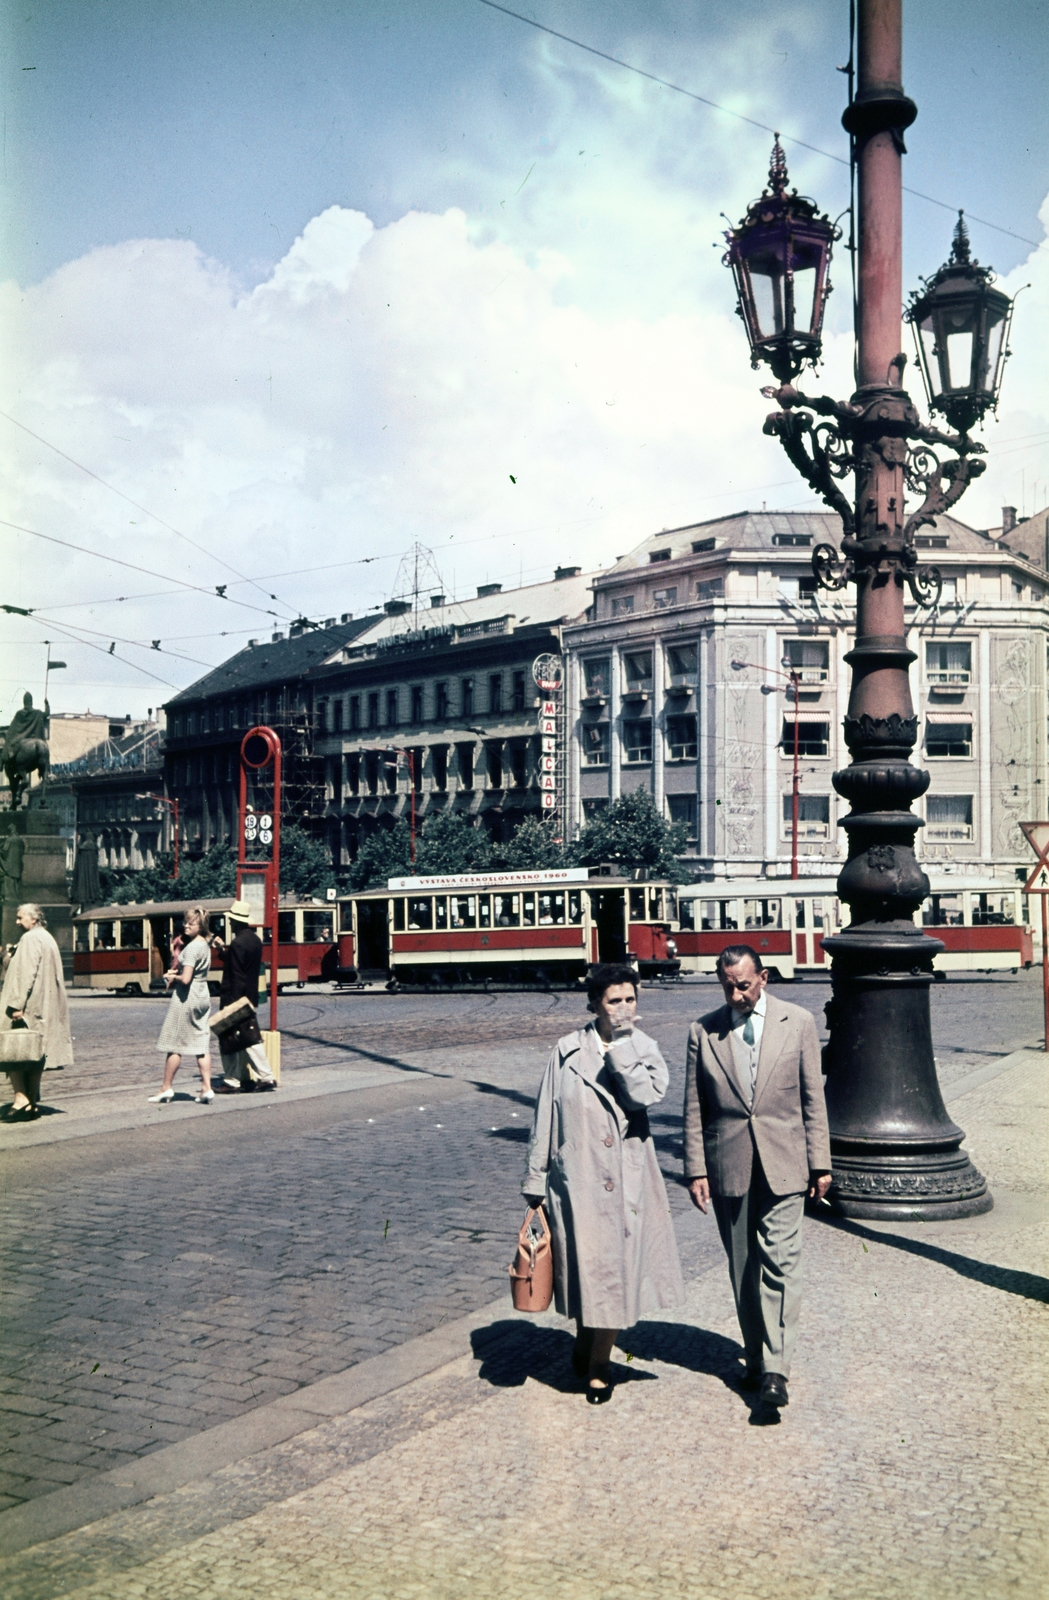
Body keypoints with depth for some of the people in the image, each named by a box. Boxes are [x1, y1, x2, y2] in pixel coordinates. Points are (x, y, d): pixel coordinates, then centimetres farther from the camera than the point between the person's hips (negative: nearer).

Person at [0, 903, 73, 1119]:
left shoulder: (30, 939, -11)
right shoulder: (48, 939, 17)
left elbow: (26, 974, -20)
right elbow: (54, 977, 19)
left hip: (28, 1005, -9)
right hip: (45, 1008, 9)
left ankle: (21, 1096, -17)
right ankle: (33, 1102, 10)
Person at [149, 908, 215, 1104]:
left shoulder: (191, 947, -17)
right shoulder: (205, 945, 11)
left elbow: (185, 978, -24)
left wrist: (173, 978, -4)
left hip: (186, 998, -9)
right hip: (203, 997, 9)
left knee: (174, 1045, 3)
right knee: (201, 1046, 7)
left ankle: (166, 1088, 11)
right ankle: (207, 1089, 2)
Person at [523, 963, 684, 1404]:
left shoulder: (643, 1049, 1)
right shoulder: (568, 1052, -2)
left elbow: (649, 1094, -20)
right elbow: (545, 1118, 3)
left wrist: (621, 1044, -19)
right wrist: (536, 1180, 4)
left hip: (627, 1182, 1)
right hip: (577, 1180, -1)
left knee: (617, 1267, 6)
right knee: (585, 1266, 8)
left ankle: (598, 1361, 25)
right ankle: (585, 1346, 36)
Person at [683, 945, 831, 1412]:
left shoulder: (798, 1023, 1)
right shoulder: (703, 1032, 2)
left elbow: (813, 1098, 4)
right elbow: (694, 1108, 5)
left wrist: (819, 1163, 2)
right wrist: (696, 1169, 0)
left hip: (782, 1165, -1)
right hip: (727, 1167, 2)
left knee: (780, 1263, -8)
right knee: (742, 1269, 10)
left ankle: (775, 1369, -7)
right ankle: (755, 1359, 23)